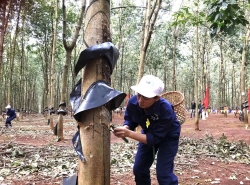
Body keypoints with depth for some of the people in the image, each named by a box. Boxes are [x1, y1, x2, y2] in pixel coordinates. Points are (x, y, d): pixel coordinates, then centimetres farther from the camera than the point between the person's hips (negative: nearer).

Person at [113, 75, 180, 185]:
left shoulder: (165, 109, -40)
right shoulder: (133, 102, -28)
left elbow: (154, 138, -35)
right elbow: (129, 120, -10)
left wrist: (129, 134, -45)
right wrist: (125, 128, -35)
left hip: (168, 136, -5)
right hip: (148, 133, 5)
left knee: (163, 173, -10)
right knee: (139, 169, 8)